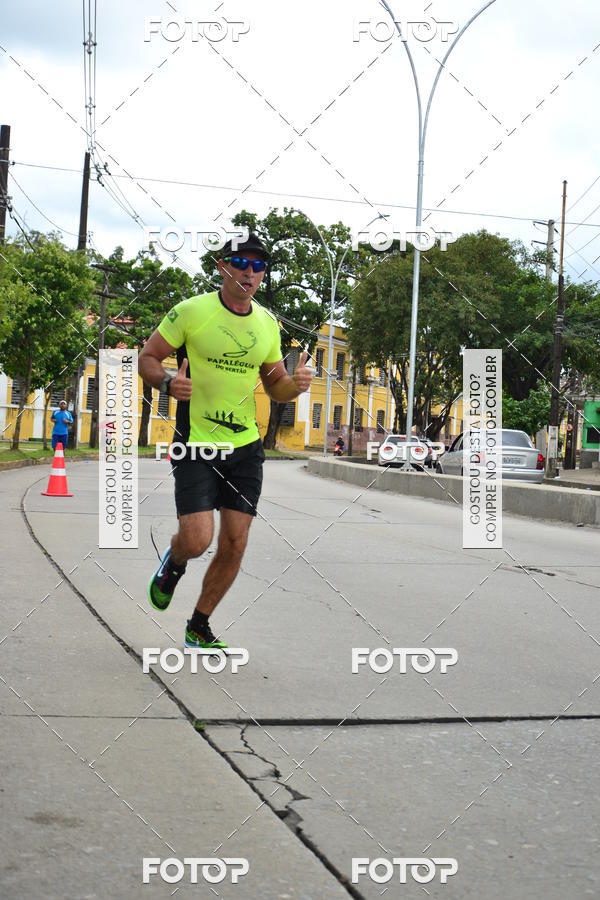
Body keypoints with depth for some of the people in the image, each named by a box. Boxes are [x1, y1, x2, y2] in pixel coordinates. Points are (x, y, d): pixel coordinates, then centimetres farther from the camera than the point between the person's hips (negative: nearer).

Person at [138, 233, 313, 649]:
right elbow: (147, 358, -1)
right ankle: (172, 564, 24)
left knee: (235, 544, 3)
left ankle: (199, 627, 23)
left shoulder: (268, 323, 7)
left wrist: (295, 384, -6)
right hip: (196, 445, -5)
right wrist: (168, 381, -23)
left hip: (246, 447, 5)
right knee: (197, 539, -15)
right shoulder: (191, 311, -8)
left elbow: (275, 385, 17)